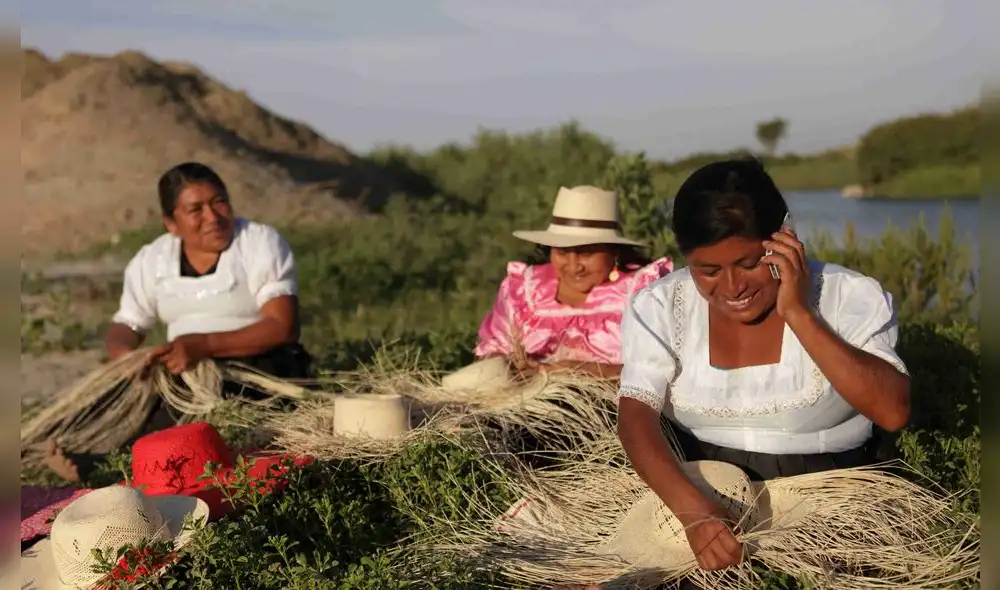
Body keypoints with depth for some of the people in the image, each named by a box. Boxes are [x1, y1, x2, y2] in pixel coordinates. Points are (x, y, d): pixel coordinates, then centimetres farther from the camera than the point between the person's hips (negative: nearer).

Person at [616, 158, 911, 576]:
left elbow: (893, 413, -17)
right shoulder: (659, 307, -4)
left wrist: (799, 315, -22)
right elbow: (636, 416, -15)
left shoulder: (850, 297, -7)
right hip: (700, 488, 1)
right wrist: (694, 510, -33)